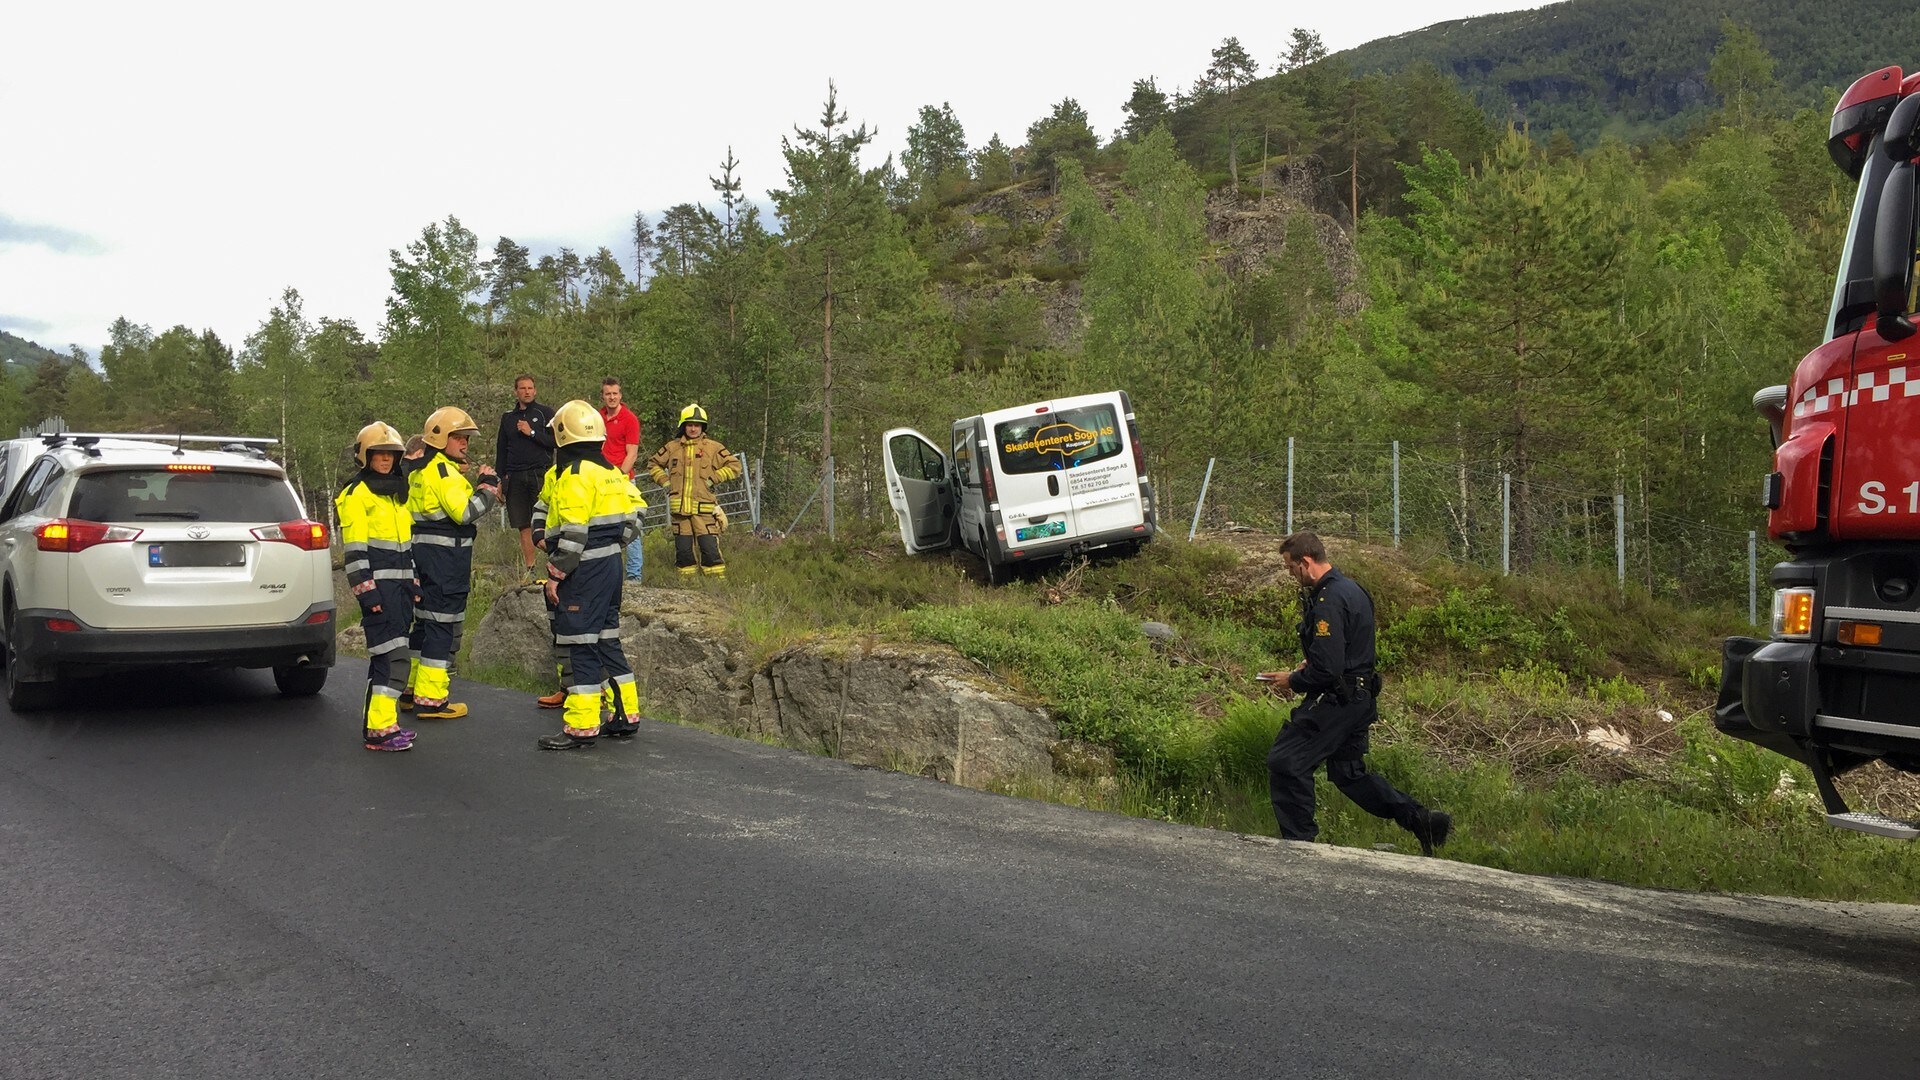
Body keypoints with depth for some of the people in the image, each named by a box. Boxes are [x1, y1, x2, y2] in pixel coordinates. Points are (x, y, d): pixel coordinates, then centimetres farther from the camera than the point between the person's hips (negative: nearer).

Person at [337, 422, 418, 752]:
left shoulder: (398, 492, 19)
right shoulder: (357, 494, -6)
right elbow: (355, 550, -12)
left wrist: (412, 583, 21)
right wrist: (367, 592, -17)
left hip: (401, 583, 8)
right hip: (378, 584, -8)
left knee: (387, 655, 11)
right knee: (391, 656, -13)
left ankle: (381, 719, 18)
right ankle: (379, 729, -12)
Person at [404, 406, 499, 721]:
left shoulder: (421, 469, 17)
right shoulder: (443, 470, -14)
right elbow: (465, 512, -21)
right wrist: (488, 486, -10)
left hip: (423, 553, 10)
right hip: (444, 556, -10)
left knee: (425, 621, 18)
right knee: (443, 625, -5)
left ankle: (411, 688, 27)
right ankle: (431, 700, -1)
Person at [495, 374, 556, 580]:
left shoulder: (545, 413, 5)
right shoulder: (508, 417, 16)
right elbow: (501, 450, 18)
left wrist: (532, 433, -10)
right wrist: (499, 480, 14)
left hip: (541, 474, -3)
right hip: (515, 476, 4)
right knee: (524, 526, 3)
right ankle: (530, 568, 7)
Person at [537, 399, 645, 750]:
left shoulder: (573, 475, -14)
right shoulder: (610, 471, 13)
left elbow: (573, 534, -19)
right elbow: (633, 514, 15)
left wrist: (555, 574, -13)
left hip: (584, 570, -9)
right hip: (611, 563, 9)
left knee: (580, 645, -5)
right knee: (606, 639, 16)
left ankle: (581, 726, -3)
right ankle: (625, 715, 21)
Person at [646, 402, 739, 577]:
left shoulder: (712, 447, 3)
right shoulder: (672, 447, 11)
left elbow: (734, 466, 2)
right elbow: (653, 464, 25)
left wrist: (713, 479, -4)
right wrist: (665, 482, 11)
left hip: (704, 508, -3)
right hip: (679, 508, 3)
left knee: (710, 548, -9)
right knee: (682, 549, 6)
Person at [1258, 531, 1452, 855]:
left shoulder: (1329, 601, -22)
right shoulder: (1350, 588, 11)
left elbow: (1326, 671, -25)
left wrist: (1292, 681, -9)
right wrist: (1307, 665, 13)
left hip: (1336, 702, -10)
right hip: (1359, 697, 10)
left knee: (1285, 761, -4)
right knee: (1348, 772, 19)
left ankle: (1298, 840, 2)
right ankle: (1421, 820, 18)